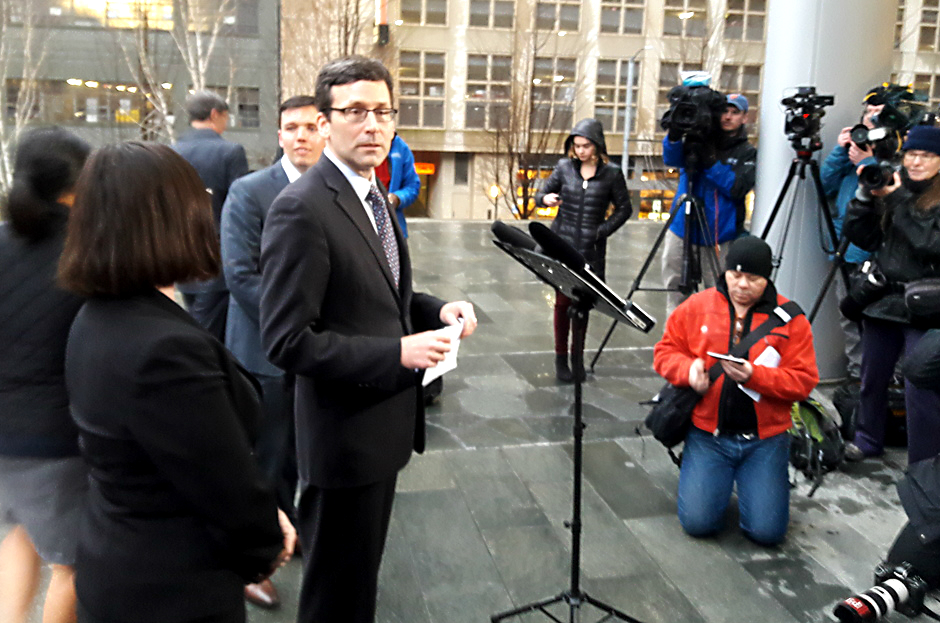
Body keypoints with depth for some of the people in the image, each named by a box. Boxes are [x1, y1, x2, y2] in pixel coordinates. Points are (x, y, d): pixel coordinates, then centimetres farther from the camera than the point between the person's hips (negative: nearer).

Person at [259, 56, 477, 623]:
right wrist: (398, 353, -26)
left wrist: (436, 310, 0)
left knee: (363, 571, 27)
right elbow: (288, 340, -24)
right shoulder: (302, 209, -21)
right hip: (344, 434, -9)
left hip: (383, 424, 9)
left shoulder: (373, 196, 8)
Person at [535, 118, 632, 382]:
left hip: (591, 250, -1)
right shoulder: (564, 167, 4)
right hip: (562, 243, 1)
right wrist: (545, 199, -13)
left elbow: (624, 208, 7)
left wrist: (603, 230, -5)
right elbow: (541, 194, 11)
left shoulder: (612, 174, 0)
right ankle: (561, 358, 13)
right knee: (563, 301, 2)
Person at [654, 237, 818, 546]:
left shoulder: (789, 318, -2)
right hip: (707, 435, 1)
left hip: (764, 440, 0)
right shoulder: (696, 307, 1)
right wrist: (688, 368, -14)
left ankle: (746, 480, 25)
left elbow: (804, 381, -5)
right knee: (698, 522, -10)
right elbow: (665, 352, 8)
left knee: (767, 531, -8)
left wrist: (754, 376, -22)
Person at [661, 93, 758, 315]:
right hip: (683, 228, 2)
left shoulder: (747, 153, 5)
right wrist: (674, 136, -27)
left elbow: (738, 188, -10)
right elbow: (671, 159, -8)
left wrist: (712, 162, -20)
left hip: (719, 235, -1)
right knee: (675, 288, 6)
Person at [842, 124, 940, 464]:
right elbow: (858, 235, 6)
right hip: (883, 299, 5)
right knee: (871, 378, 17)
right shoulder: (892, 186, 9)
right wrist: (866, 195, -8)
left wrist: (899, 201, -19)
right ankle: (867, 440, 38)